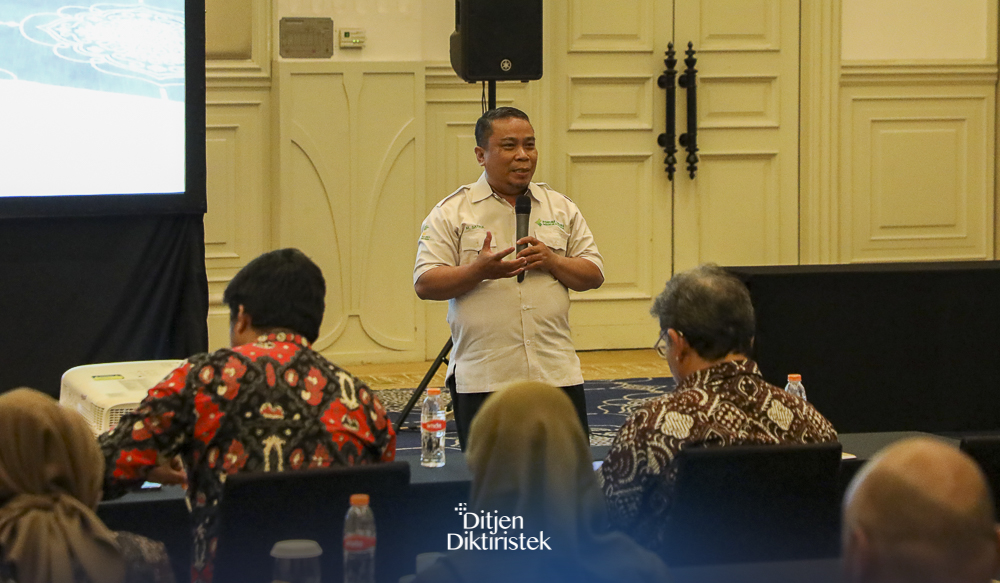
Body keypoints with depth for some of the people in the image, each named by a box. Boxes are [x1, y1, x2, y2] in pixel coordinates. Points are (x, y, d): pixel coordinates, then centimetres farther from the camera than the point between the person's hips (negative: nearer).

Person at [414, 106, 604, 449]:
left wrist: (552, 261, -7)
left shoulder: (560, 208, 13)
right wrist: (480, 270, -20)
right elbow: (425, 284, -5)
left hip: (557, 375, 3)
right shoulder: (451, 212, 2)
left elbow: (593, 276, 12)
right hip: (482, 381, -3)